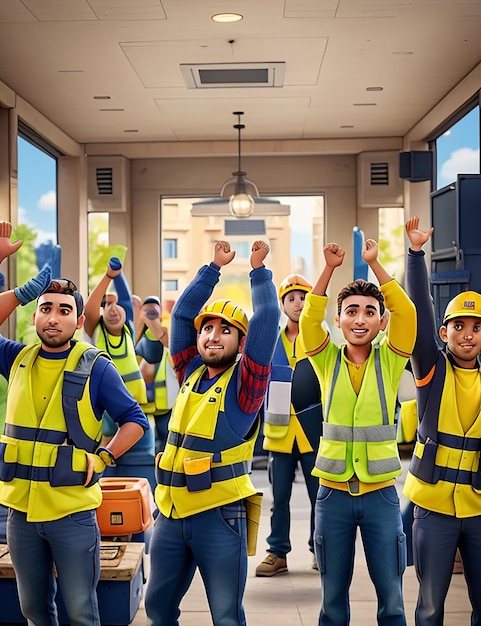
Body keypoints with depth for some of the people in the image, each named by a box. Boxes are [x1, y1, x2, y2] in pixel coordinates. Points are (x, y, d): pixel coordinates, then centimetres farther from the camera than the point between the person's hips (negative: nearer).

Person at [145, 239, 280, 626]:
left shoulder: (243, 381, -5)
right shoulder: (191, 373, 8)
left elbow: (267, 321, -13)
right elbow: (182, 314, 10)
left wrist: (259, 270, -6)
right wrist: (215, 267, 11)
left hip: (219, 514, -5)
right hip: (171, 511, 5)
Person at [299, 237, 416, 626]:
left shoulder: (389, 360, 0)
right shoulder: (328, 360, 1)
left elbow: (406, 312, -14)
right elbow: (309, 319, -14)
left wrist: (374, 264, -16)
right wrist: (330, 268, -17)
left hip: (381, 493, 0)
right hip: (334, 492, 1)